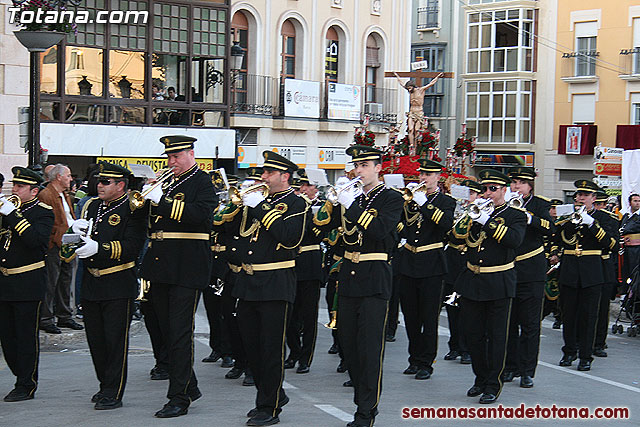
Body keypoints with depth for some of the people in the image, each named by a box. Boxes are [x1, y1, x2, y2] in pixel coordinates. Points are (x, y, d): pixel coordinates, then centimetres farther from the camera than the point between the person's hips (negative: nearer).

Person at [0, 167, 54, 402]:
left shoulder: (43, 212, -5)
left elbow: (36, 239, -24)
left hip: (28, 285, -6)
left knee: (26, 336, -1)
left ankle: (26, 386, 8)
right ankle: (22, 377, 25)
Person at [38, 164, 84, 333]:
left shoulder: (64, 196, 20)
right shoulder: (45, 195, -12)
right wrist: (60, 237, -20)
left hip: (67, 246, 9)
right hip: (54, 246, -9)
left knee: (65, 282, 14)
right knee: (50, 284, -5)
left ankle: (64, 316, 22)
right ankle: (45, 319, 1)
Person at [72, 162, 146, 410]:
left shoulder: (131, 210, -8)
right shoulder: (90, 206, 14)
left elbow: (133, 247, -18)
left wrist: (99, 247, -27)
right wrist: (76, 231, -3)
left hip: (118, 287, -7)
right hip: (91, 285, 7)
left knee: (115, 340, -3)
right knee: (96, 339, 12)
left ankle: (113, 394, 2)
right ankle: (105, 386, 26)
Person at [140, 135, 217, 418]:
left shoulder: (203, 182, -3)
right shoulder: (167, 183, 18)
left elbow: (201, 214, -21)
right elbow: (154, 222, 23)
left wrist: (162, 201, -22)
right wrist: (145, 199, 2)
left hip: (187, 269, -8)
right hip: (160, 267, 8)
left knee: (180, 333, -8)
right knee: (168, 331, 12)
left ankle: (180, 398, -5)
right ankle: (189, 386, 25)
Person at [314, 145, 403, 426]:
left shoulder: (391, 199, -3)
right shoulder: (350, 196, 13)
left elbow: (379, 229, -21)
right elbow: (320, 224, 5)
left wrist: (352, 206, -22)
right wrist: (333, 201, -10)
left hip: (374, 280, -6)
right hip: (348, 276, 6)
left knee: (370, 346, -6)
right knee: (348, 342, 10)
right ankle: (362, 394, 24)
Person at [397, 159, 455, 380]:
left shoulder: (446, 201, 1)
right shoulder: (412, 197, 12)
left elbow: (446, 223, -19)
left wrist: (425, 204, -23)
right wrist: (408, 202, -9)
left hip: (431, 264, -4)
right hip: (408, 262, 4)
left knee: (429, 316, -2)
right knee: (410, 315, 9)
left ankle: (425, 363, 5)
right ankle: (414, 359, 20)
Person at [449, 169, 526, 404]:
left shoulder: (515, 215, 0)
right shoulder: (476, 212, 13)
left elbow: (515, 239, -19)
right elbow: (455, 238, 3)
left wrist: (488, 222, -22)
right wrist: (470, 218, -12)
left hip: (498, 286, -5)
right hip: (471, 282, 5)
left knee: (496, 335, -1)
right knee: (473, 335, 9)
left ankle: (493, 385, 6)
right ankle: (480, 379, 24)